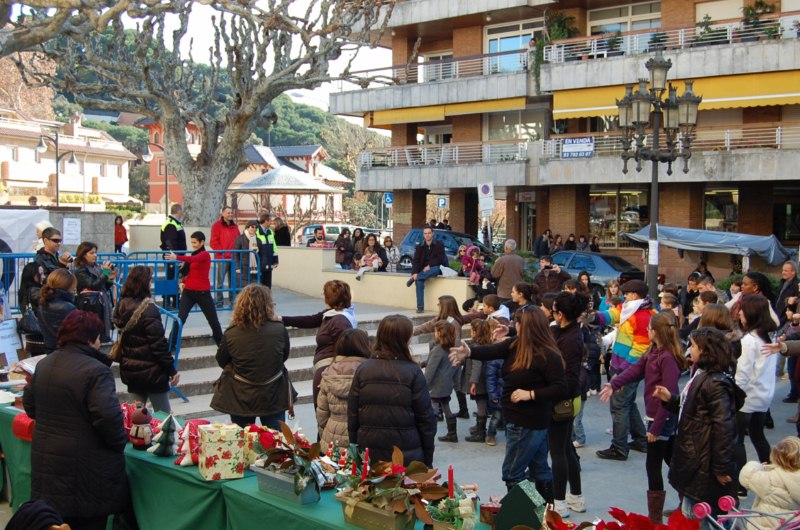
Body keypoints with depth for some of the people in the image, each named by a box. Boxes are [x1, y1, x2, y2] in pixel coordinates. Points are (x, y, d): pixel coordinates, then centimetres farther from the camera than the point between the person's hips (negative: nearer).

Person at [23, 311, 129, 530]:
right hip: (86, 467, -7)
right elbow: (109, 418, -25)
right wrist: (120, 444, -8)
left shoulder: (44, 365, 6)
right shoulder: (97, 371, -20)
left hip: (47, 461, 7)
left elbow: (29, 406, 16)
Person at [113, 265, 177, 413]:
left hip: (130, 371, 7)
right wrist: (172, 370, -11)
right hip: (152, 372, -7)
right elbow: (158, 344, -18)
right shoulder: (148, 309, -19)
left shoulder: (121, 306, 3)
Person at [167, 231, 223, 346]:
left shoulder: (205, 254, -11)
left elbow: (193, 259, -33)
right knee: (180, 318, -12)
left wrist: (177, 257, -47)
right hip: (188, 291, 5)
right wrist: (183, 281, 1)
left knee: (213, 320, 9)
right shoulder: (194, 254, 12)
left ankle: (222, 344, 29)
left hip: (202, 293, -5)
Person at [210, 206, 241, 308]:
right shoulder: (217, 225, -1)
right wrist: (223, 252, -12)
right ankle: (219, 301, 0)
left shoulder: (235, 225, 15)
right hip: (222, 258, -5)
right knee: (220, 281, -5)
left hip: (233, 257, 5)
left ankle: (233, 300, 13)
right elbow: (214, 242, -6)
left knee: (233, 280, 7)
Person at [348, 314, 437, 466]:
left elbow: (352, 415, 2)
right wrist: (428, 459, 5)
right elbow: (426, 418, -6)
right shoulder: (413, 372, -9)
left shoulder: (362, 369, -2)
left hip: (368, 454, 3)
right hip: (407, 456, -3)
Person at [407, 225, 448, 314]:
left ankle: (412, 279, -29)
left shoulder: (439, 244, 1)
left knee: (436, 269, -40)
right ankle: (420, 307, -31)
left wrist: (429, 266, -18)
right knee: (419, 281, -30)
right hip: (423, 270, 2)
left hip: (434, 268, -2)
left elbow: (440, 259, -6)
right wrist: (415, 272, -19)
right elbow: (415, 261, -2)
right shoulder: (420, 247, 8)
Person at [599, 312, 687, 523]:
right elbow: (637, 369, 5)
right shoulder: (653, 351, 7)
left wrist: (655, 427, -22)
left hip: (662, 418, -10)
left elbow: (667, 396, -25)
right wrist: (614, 384, -7)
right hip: (665, 418, 10)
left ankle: (655, 517, 10)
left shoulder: (668, 358, -24)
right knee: (672, 461, 20)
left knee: (653, 466, 0)